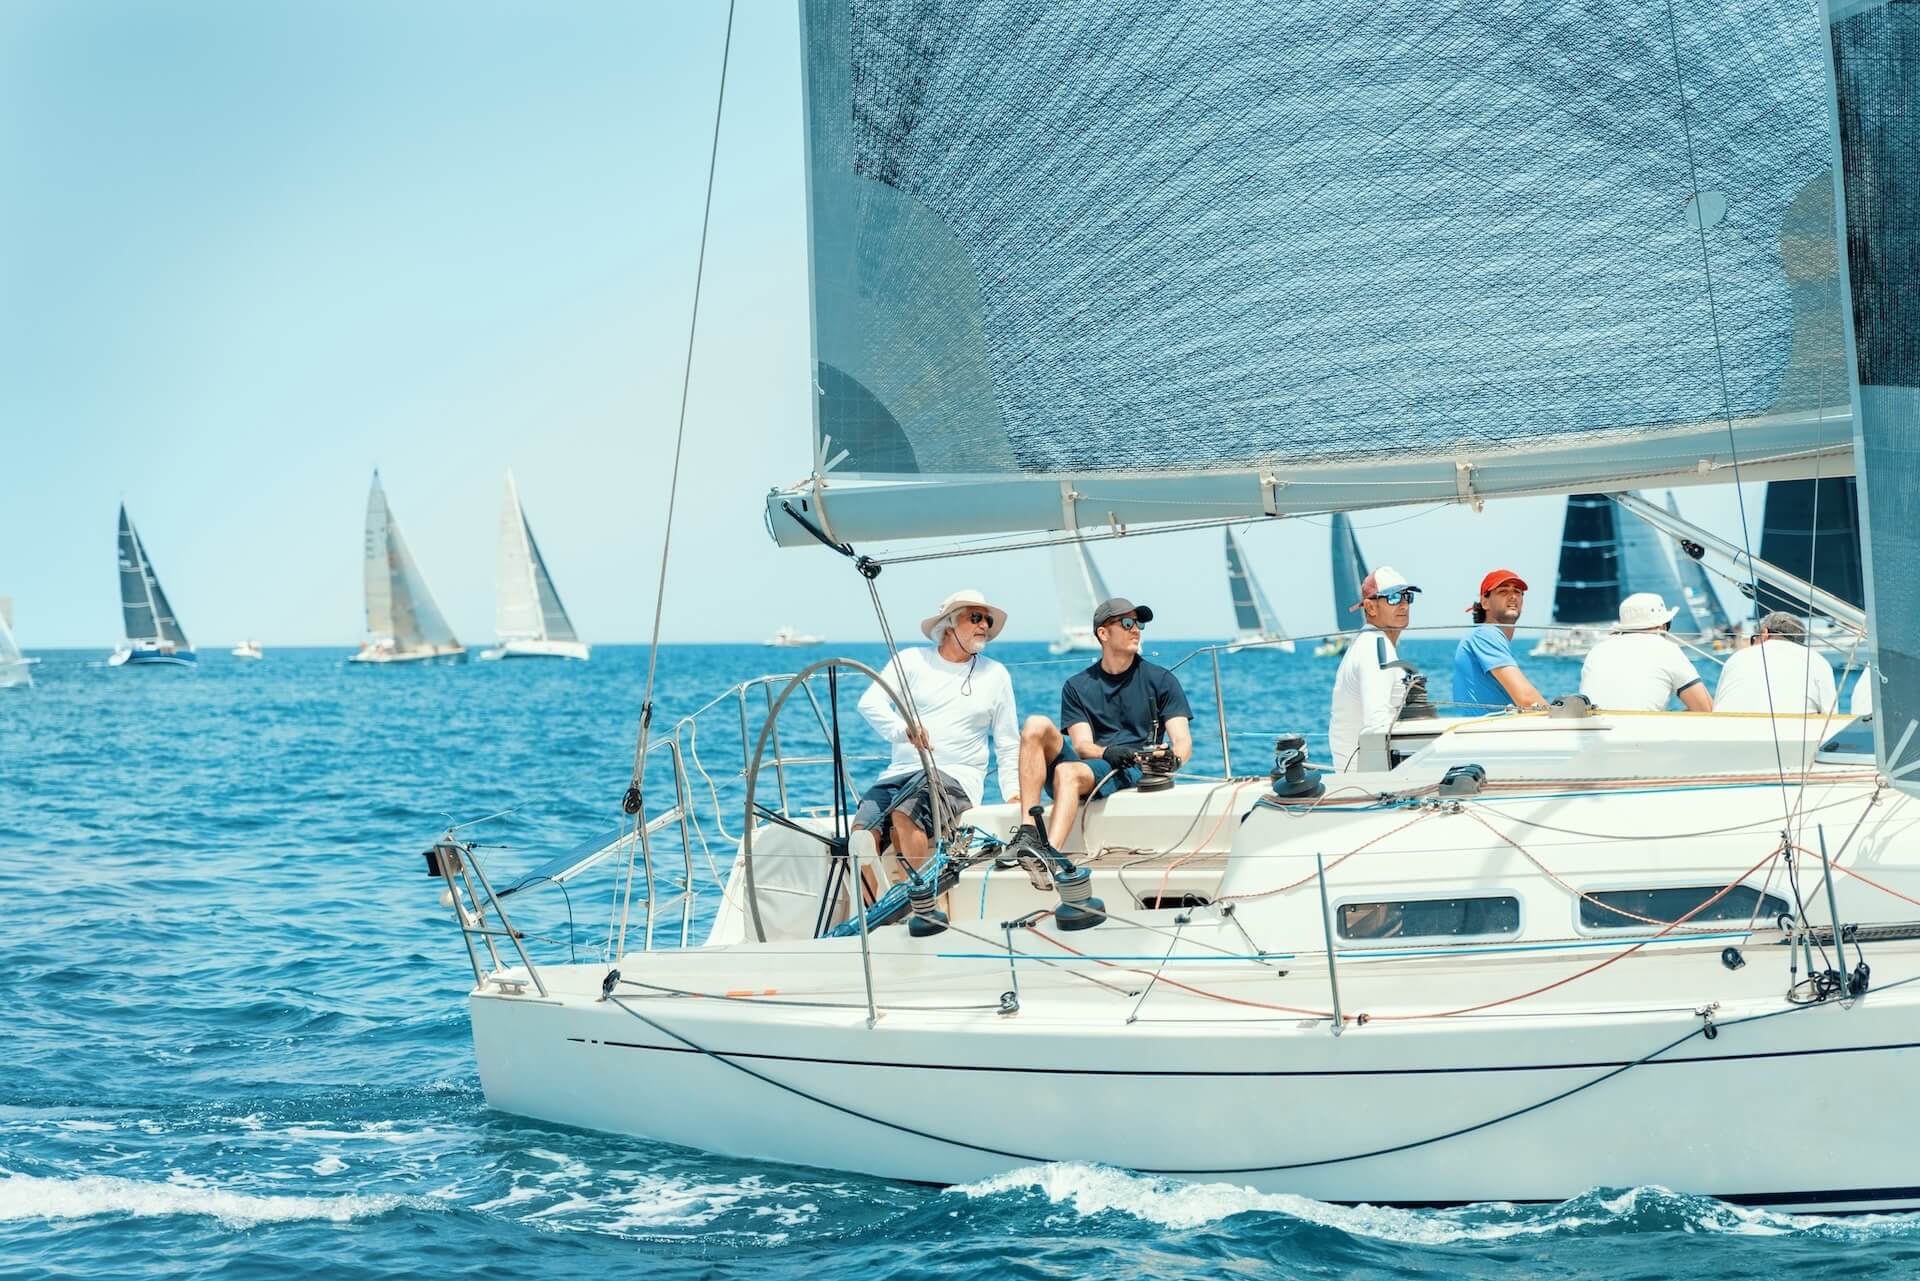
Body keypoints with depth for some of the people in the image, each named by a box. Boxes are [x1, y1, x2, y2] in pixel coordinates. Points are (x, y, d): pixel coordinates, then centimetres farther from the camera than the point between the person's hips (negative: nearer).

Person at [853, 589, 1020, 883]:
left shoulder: (995, 675, 16)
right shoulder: (911, 661, 12)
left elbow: (1008, 747, 19)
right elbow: (870, 702, -5)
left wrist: (1014, 794, 5)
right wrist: (903, 729, -25)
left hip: (956, 777, -2)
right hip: (900, 771, 2)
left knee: (903, 814, -34)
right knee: (862, 834, -26)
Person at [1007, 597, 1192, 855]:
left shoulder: (1161, 680, 12)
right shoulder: (1077, 686, 17)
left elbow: (1183, 742, 2)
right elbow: (1081, 745, 3)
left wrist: (1173, 759, -24)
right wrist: (1107, 753, -21)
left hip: (1131, 773, -3)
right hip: (1084, 765, 3)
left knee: (1068, 772, -34)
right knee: (1036, 726, -23)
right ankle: (1028, 833, -33)